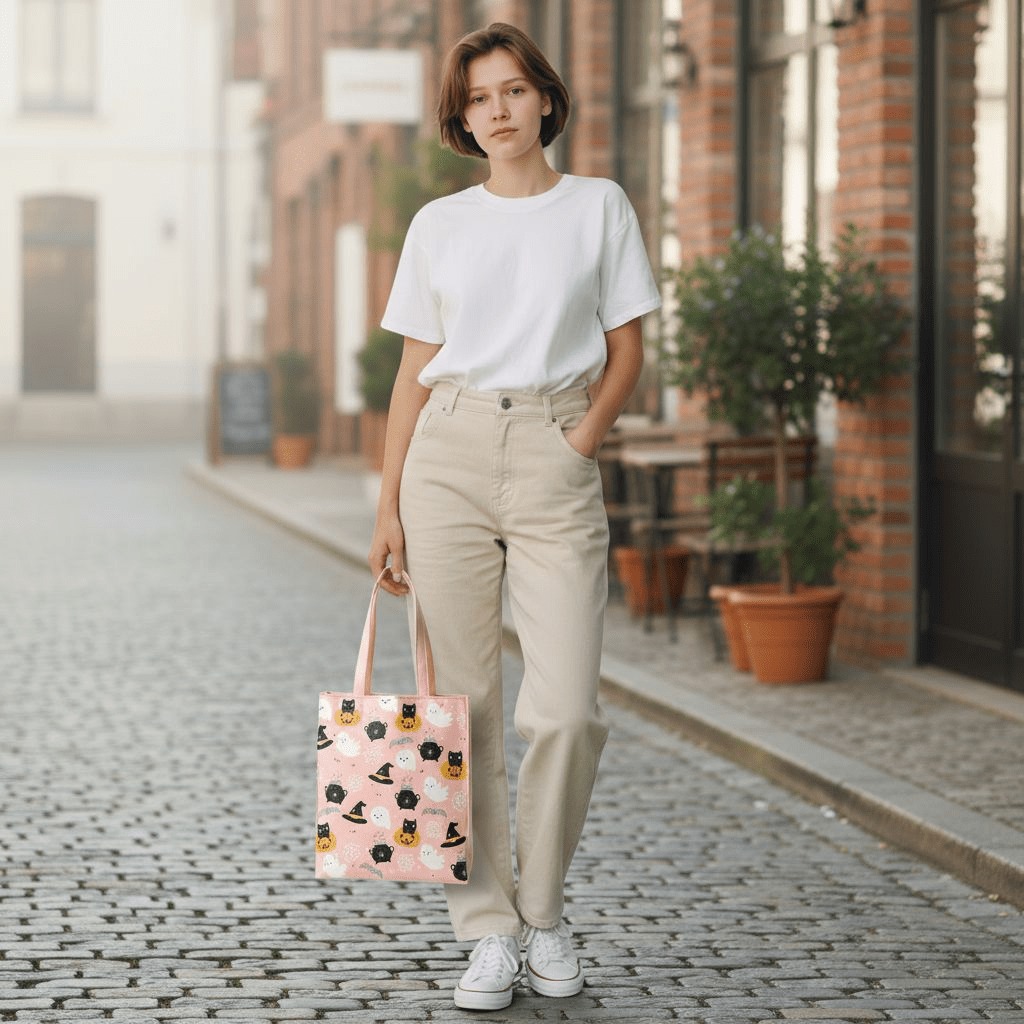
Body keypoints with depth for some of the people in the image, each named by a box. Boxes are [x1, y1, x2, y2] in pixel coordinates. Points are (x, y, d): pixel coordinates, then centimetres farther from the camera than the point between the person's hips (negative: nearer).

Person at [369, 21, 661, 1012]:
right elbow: (414, 371, 11)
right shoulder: (438, 225, 10)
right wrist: (388, 505, 6)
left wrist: (580, 443, -7)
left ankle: (544, 910, 12)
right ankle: (489, 930, 9)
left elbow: (626, 352, 7)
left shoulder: (598, 206, 6)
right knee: (463, 704, 0)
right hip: (447, 456, 1)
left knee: (567, 710, -10)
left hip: (556, 459, -1)